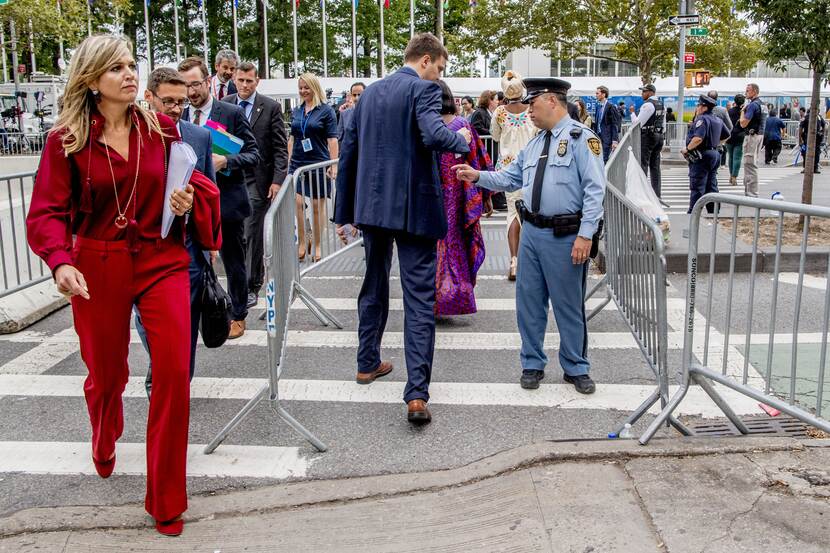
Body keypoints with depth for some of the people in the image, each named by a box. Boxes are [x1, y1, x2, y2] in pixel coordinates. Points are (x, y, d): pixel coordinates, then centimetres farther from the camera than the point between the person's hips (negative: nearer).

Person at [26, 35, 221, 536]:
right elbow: (48, 211, -7)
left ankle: (166, 500, 8)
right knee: (106, 373, 15)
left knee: (174, 373, -9)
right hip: (98, 268, 0)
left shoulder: (162, 129, 1)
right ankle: (104, 447, 53)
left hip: (162, 260, 1)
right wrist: (60, 261, -25)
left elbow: (191, 183, 12)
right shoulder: (67, 140, -4)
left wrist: (191, 198, -12)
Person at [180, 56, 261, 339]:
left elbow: (253, 155, -5)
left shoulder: (232, 113, -4)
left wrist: (225, 161, -22)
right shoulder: (179, 117, 7)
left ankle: (237, 315, 25)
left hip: (226, 201, -3)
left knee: (233, 262, 9)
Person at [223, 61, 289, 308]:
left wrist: (277, 180, -9)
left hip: (257, 179, -4)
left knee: (249, 234, -6)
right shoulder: (223, 105, 8)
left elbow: (280, 148, -2)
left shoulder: (271, 107, -1)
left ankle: (248, 287, 0)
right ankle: (256, 278, 25)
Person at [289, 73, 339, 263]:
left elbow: (332, 139, -5)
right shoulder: (296, 111, 11)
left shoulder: (326, 110, -2)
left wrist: (334, 165, -11)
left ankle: (317, 246, 15)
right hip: (297, 163, 4)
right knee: (296, 202, -9)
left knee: (317, 205, 4)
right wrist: (288, 162, 11)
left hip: (318, 163, -3)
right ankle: (303, 242, 4)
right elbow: (292, 138, 16)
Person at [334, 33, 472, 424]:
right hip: (413, 208, -6)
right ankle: (417, 394, -9)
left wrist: (344, 212, 17)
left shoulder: (371, 91, 13)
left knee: (374, 286, 23)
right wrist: (463, 140, -4)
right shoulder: (423, 89, -7)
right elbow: (435, 136, -27)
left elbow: (349, 151, 13)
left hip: (372, 205, 7)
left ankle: (368, 363, 36)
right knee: (419, 299, -4)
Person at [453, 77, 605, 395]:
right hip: (532, 232, 7)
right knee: (528, 300, 12)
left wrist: (585, 235, -20)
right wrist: (477, 176, 3)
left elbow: (595, 189, -15)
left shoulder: (581, 138, -10)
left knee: (569, 304, 4)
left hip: (565, 237, -7)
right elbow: (511, 177, 17)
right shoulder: (536, 142, 15)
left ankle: (576, 369, 21)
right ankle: (532, 364, 27)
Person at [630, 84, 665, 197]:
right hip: (659, 136, 9)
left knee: (643, 165, -7)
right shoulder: (661, 105, 15)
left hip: (647, 136, -9)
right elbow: (663, 125, 19)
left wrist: (632, 113, 2)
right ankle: (656, 194, 13)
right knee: (655, 166, 11)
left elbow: (638, 123, -14)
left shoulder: (647, 105, -13)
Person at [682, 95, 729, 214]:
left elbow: (698, 138, -28)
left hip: (701, 156, -9)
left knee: (697, 187, -7)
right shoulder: (718, 120, 15)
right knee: (711, 186, 14)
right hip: (714, 154, 9)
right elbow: (726, 135, 27)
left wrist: (687, 149, -17)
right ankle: (714, 212, 17)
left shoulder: (702, 119, -15)